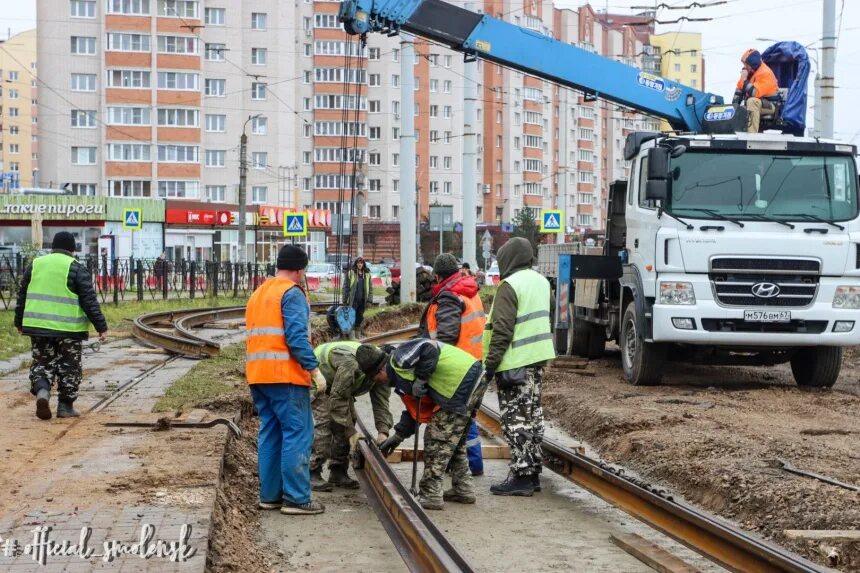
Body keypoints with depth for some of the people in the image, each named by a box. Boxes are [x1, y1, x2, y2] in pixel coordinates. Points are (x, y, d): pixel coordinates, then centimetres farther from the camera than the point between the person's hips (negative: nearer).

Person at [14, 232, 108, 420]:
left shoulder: (35, 265, 9)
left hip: (38, 326, 3)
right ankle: (65, 406, 11)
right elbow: (89, 301, -8)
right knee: (69, 367, 9)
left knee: (42, 363, 13)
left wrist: (19, 322, 27)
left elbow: (22, 296, 15)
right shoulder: (76, 269, -5)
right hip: (68, 327, -3)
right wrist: (101, 326, -3)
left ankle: (42, 391, -13)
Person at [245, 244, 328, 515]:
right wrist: (314, 369, -16)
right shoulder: (292, 293, -7)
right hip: (285, 375, -9)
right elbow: (297, 336, -17)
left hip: (257, 375, 9)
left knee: (270, 434, 12)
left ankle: (270, 495, 14)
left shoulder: (257, 294, 20)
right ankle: (296, 498, -9)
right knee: (298, 434, -6)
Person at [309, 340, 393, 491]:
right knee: (323, 422, -20)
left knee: (347, 421, -1)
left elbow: (381, 402, -16)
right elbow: (337, 399, -35)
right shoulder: (351, 364, -42)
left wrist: (383, 431, -30)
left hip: (339, 384, 8)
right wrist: (350, 431, -31)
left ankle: (338, 472, 6)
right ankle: (312, 474, -19)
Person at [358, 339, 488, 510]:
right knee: (453, 440, 22)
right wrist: (398, 436, 33)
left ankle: (431, 495, 0)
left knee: (438, 439, -3)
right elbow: (415, 409, 30)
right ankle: (463, 490, 29)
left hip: (462, 385, -11)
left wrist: (421, 379, -17)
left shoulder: (399, 360, -8)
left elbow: (429, 349, -24)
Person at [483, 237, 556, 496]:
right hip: (538, 358, 9)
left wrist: (491, 363, -14)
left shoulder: (510, 285, -15)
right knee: (532, 416, 15)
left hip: (515, 363, -9)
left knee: (515, 419, -4)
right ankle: (533, 472, 21)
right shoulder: (540, 281, 13)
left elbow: (502, 330, -18)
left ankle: (521, 476, -4)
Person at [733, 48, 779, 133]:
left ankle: (752, 133, -43)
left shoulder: (765, 73, -21)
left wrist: (744, 79, -26)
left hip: (770, 105, -9)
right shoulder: (749, 71, 3)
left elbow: (754, 93, -33)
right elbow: (740, 88, 10)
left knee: (752, 101, -36)